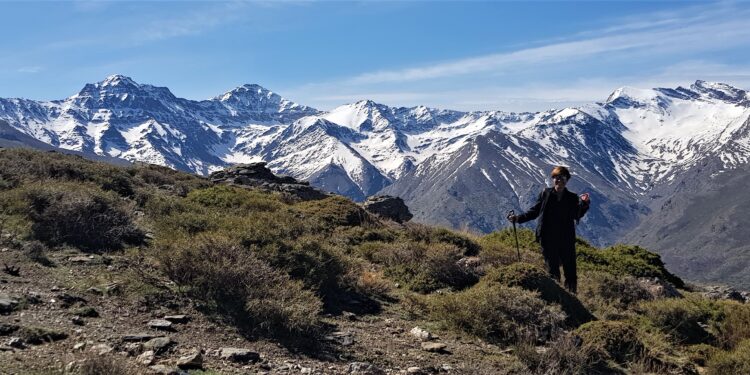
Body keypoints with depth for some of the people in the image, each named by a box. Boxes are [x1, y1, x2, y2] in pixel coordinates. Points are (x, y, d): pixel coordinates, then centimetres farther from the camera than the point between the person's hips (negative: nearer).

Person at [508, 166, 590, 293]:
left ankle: (571, 292, 8)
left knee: (570, 268, 0)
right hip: (548, 239, -1)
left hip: (566, 239, 1)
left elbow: (577, 215, -2)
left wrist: (584, 204, -18)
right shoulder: (545, 194, 4)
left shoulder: (572, 198, 6)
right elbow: (534, 211, 9)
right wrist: (519, 218, 0)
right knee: (552, 269, 3)